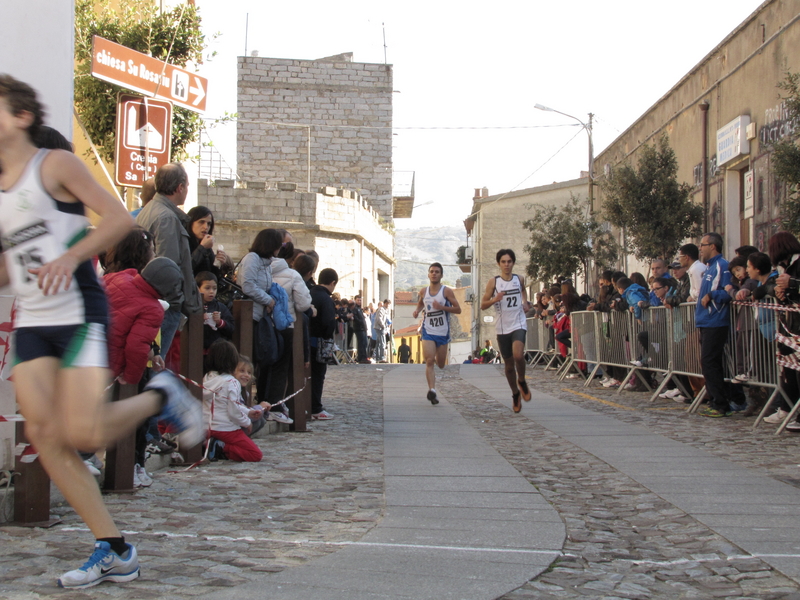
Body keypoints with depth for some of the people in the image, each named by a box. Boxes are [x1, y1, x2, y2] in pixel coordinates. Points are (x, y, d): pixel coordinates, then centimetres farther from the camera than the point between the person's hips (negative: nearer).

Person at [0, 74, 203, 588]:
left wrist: (70, 257, -23)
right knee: (44, 434, -5)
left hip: (79, 313, -7)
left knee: (84, 435, -16)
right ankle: (114, 551, 3)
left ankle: (160, 397, 14)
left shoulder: (55, 165, -3)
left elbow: (120, 217, -11)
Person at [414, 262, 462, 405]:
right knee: (429, 361, -17)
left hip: (443, 333, -1)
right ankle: (432, 390, -19)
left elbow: (458, 309, -8)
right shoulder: (423, 291, 4)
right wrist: (417, 310, 3)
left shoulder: (446, 291, -7)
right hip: (428, 331, 1)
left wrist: (442, 307, -22)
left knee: (441, 365, 11)